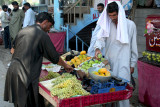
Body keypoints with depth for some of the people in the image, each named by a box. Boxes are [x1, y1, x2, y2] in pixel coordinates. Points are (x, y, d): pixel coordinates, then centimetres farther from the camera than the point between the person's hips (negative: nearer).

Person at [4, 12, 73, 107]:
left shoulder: (23, 31, 13)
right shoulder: (42, 35, -7)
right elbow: (54, 57, -4)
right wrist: (65, 66, 12)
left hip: (12, 70, 7)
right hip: (26, 74, -7)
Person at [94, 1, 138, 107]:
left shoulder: (130, 25, -2)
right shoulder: (106, 24, 6)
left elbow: (133, 46, 2)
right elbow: (101, 38, -4)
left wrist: (132, 64, 3)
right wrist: (98, 48, -26)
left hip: (123, 62, -3)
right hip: (109, 61, 3)